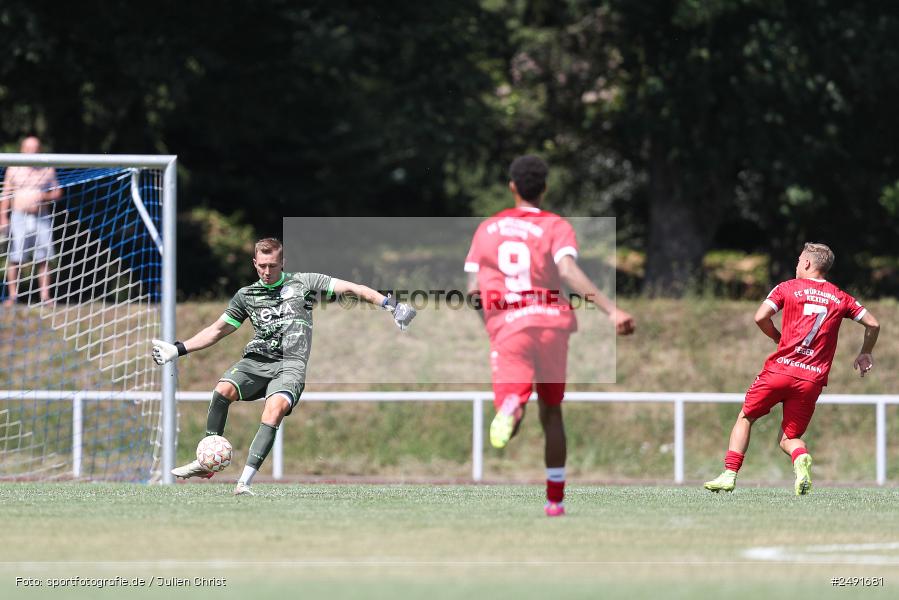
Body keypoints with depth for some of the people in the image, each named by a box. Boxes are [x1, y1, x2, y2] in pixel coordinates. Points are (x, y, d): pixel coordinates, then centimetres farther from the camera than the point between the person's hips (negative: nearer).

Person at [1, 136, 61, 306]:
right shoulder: (14, 169, 6)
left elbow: (57, 192, 12)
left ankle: (45, 295, 2)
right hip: (19, 217, -1)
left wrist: (45, 196, -10)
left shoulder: (48, 170, 9)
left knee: (44, 258, -2)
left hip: (42, 217, 1)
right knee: (15, 258, -7)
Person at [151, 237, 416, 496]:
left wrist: (388, 304, -6)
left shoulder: (302, 282, 11)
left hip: (291, 363, -3)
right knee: (223, 389, -27)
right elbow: (217, 330, 26)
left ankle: (244, 483, -37)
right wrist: (178, 349, 18)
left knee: (275, 408, -31)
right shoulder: (246, 295, 19)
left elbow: (350, 288, 6)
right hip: (256, 359, 3)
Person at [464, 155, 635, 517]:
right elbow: (569, 272, -15)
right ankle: (555, 498, 25)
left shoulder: (487, 229, 14)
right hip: (552, 322, 0)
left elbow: (473, 290, 9)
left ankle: (511, 407, -52)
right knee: (551, 411, 20)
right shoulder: (556, 227, 4)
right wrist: (612, 310, -24)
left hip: (506, 326, 0)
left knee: (510, 427, -13)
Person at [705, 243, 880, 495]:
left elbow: (760, 318, -4)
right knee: (789, 437, 11)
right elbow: (873, 324, 11)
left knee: (745, 418, 17)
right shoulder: (841, 298, 13)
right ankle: (801, 458, -23)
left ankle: (729, 474, 7)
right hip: (812, 380, 2)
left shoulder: (788, 288, 6)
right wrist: (865, 353, 28)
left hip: (780, 369, -2)